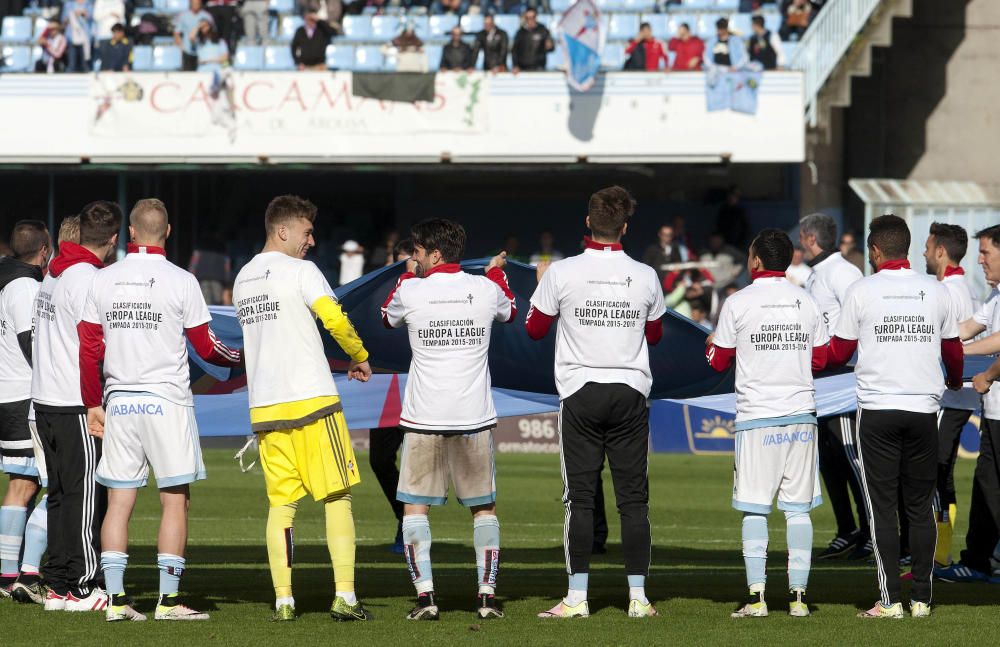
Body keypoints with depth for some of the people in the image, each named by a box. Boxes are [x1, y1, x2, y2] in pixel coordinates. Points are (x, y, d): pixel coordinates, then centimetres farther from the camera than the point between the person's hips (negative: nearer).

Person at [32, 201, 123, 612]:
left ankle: (57, 586, 13)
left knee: (60, 493, 12)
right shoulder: (87, 279, -14)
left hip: (45, 401, 9)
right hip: (78, 403, -9)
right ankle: (82, 587, -4)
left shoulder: (53, 274, 14)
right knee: (85, 495, -4)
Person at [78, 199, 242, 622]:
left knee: (119, 503, 6)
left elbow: (89, 349, 5)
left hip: (118, 401, 4)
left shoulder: (104, 281, 4)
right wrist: (237, 358, 20)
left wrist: (93, 404, 15)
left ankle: (116, 599, 3)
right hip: (167, 402, -3)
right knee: (175, 502, 2)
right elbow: (206, 348, 0)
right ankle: (169, 600, -1)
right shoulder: (181, 282, -6)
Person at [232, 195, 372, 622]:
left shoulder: (243, 279, 15)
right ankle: (345, 597, -6)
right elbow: (336, 320, -16)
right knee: (337, 497, 0)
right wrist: (360, 358, 2)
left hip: (264, 406, 6)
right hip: (312, 400, -6)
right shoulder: (300, 270, -6)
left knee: (281, 503, 7)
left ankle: (283, 601, 0)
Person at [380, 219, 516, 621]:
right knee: (484, 508, 13)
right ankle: (487, 596, 5)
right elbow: (510, 312, 25)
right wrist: (497, 273, 42)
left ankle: (425, 595, -6)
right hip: (476, 419, 2)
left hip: (424, 421, -2)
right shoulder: (487, 289, 0)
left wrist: (407, 275, 32)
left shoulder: (411, 291, -5)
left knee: (414, 507, 6)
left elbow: (388, 317, 19)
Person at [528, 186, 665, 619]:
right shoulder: (645, 276, 0)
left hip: (580, 392, -1)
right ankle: (638, 596, 2)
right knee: (633, 498, 4)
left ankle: (577, 596, -4)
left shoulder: (562, 273, -6)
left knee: (580, 497, 0)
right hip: (630, 393, 1)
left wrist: (541, 287, 22)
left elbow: (535, 328, 6)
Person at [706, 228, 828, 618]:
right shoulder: (806, 302, 7)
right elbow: (820, 359, 12)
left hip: (757, 416, -3)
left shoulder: (738, 303, -3)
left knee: (754, 509, -1)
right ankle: (798, 595, 2)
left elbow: (718, 362, 4)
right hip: (801, 412, 3)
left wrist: (710, 344, 24)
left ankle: (756, 596, -8)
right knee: (798, 508, 5)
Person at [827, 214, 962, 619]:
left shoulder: (862, 291, -3)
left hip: (877, 409, -2)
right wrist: (955, 382, 40)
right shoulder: (935, 292, 5)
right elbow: (953, 350, 18)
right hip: (923, 408, 2)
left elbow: (839, 353, 2)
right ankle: (921, 598, 7)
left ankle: (890, 600, -5)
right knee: (920, 507, 9)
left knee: (882, 507, 0)